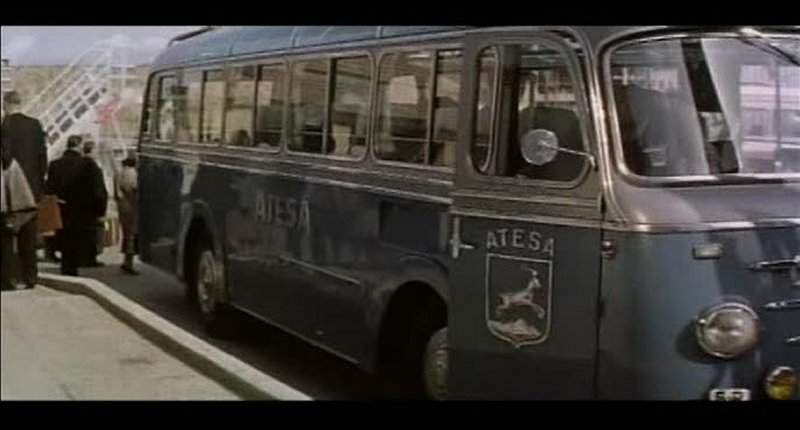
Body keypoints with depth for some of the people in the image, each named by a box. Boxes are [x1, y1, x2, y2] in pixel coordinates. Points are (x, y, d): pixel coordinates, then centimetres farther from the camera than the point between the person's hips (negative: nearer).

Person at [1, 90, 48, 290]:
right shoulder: (35, 125, 3)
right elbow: (43, 155, 5)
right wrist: (40, 182, 12)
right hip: (32, 187, 4)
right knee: (29, 234, 11)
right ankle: (29, 276, 12)